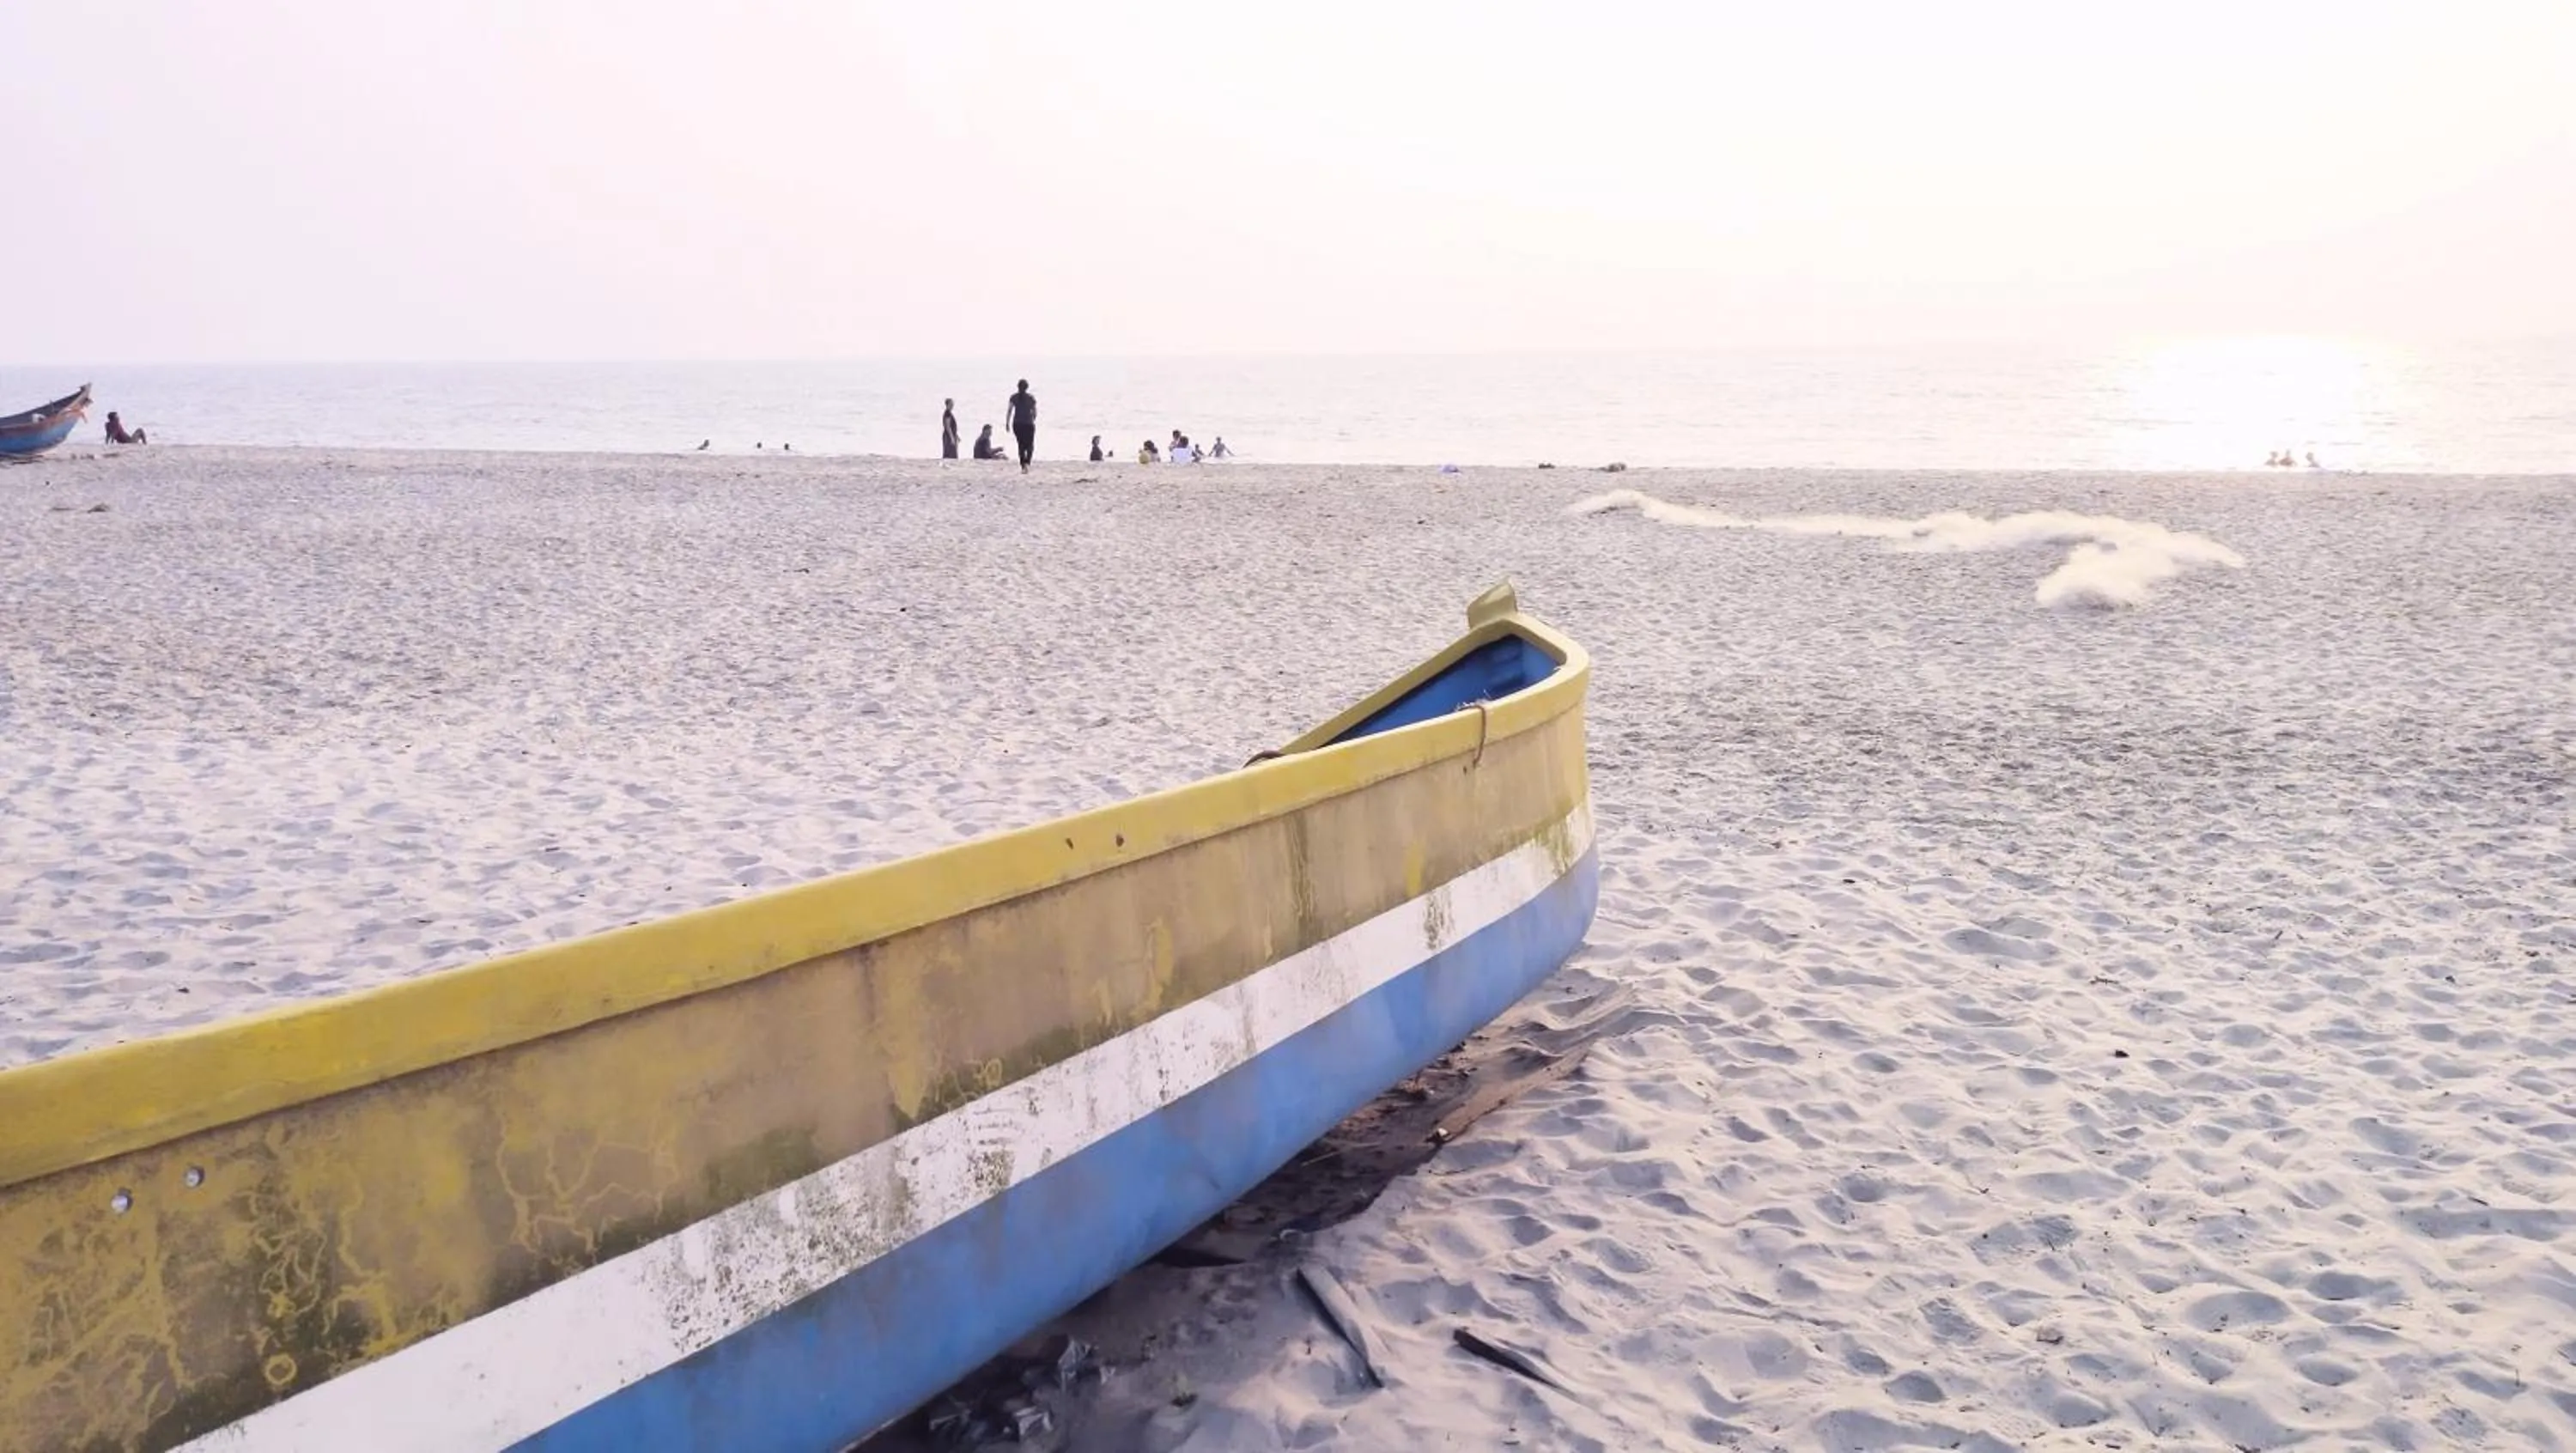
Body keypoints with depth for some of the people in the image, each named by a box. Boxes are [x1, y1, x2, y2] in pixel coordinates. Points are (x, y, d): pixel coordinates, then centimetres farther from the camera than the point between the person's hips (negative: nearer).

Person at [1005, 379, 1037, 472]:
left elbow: (1009, 411, -6)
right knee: (1030, 445, 7)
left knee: (1021, 445, 14)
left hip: (1017, 424, 2)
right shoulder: (1031, 397, -4)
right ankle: (1027, 463, -18)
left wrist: (1007, 423, -1)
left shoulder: (1014, 397, 0)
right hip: (1029, 424, -2)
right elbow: (1035, 412, 0)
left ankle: (1023, 466, 14)